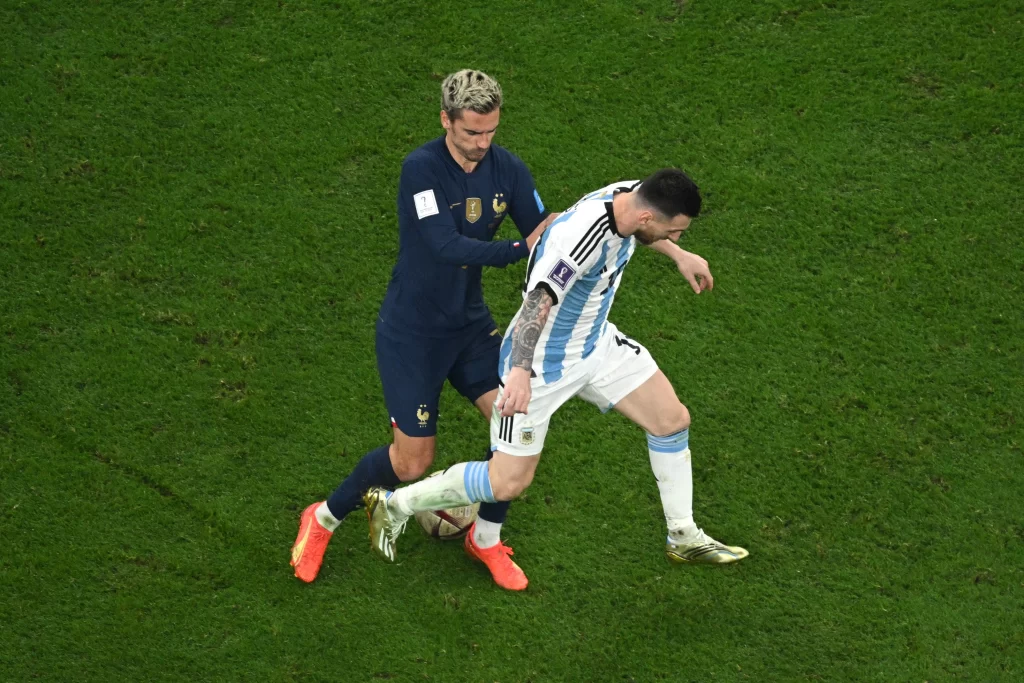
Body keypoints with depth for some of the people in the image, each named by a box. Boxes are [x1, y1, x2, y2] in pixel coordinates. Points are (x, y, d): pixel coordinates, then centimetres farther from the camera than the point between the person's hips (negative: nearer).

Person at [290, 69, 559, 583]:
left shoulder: (507, 169, -6)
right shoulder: (421, 169, -23)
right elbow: (448, 247, -33)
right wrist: (519, 250, -36)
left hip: (469, 323, 5)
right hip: (410, 332, -5)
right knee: (413, 460, -3)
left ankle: (487, 537, 14)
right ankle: (324, 519, 24)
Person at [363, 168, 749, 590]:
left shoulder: (631, 194, -10)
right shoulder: (580, 238, -38)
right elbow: (538, 301, -46)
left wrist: (679, 255, 24)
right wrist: (520, 371, -57)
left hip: (596, 343, 9)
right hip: (540, 363, -9)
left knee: (673, 419, 9)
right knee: (508, 484, -2)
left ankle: (684, 539, 30)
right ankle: (393, 506, 18)